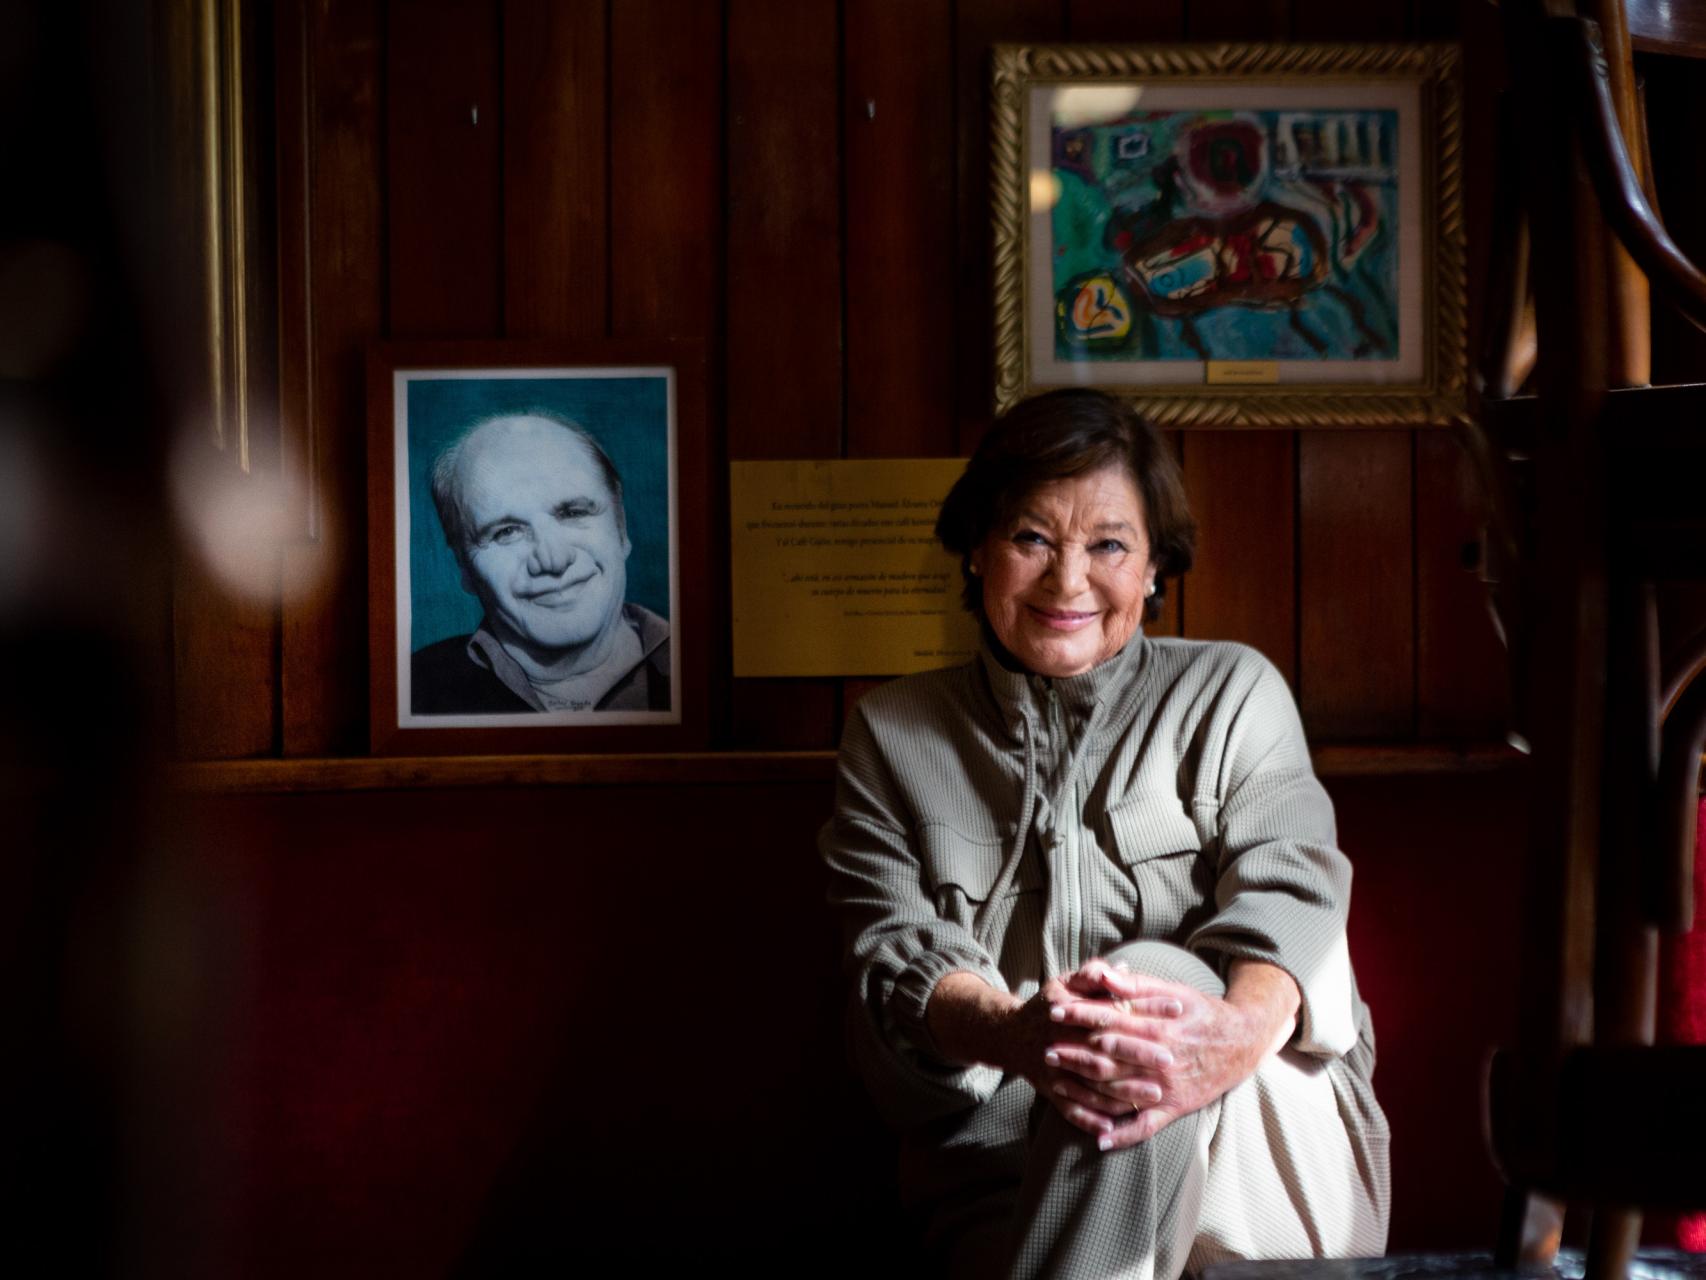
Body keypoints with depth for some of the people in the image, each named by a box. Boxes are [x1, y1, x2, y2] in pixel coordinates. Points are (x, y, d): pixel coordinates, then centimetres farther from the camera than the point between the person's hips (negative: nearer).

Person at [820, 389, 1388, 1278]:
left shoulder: (1233, 693, 14)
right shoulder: (892, 735, 16)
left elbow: (1287, 888, -4)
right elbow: (894, 952, 0)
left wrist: (1241, 1028, -31)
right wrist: (1012, 1035, -26)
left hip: (1263, 1162, 1)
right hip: (1003, 1172, -1)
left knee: (1150, 971, -33)